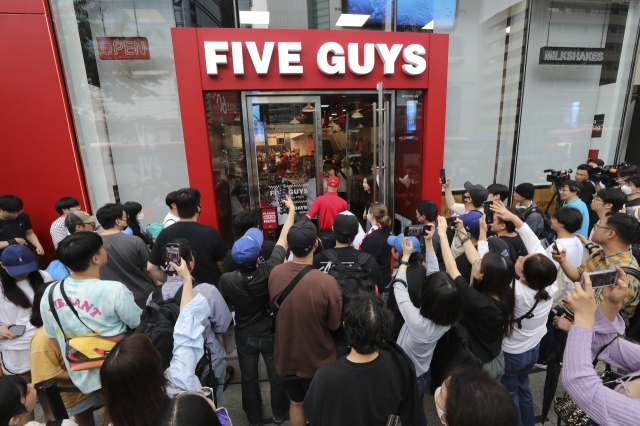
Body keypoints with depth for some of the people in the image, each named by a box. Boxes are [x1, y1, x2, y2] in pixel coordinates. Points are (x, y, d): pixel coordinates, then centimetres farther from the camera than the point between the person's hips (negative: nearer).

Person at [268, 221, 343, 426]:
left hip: (286, 355, 3)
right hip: (317, 359, -3)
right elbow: (334, 324, -15)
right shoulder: (327, 282, -32)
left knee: (296, 402, 28)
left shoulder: (275, 273, -18)